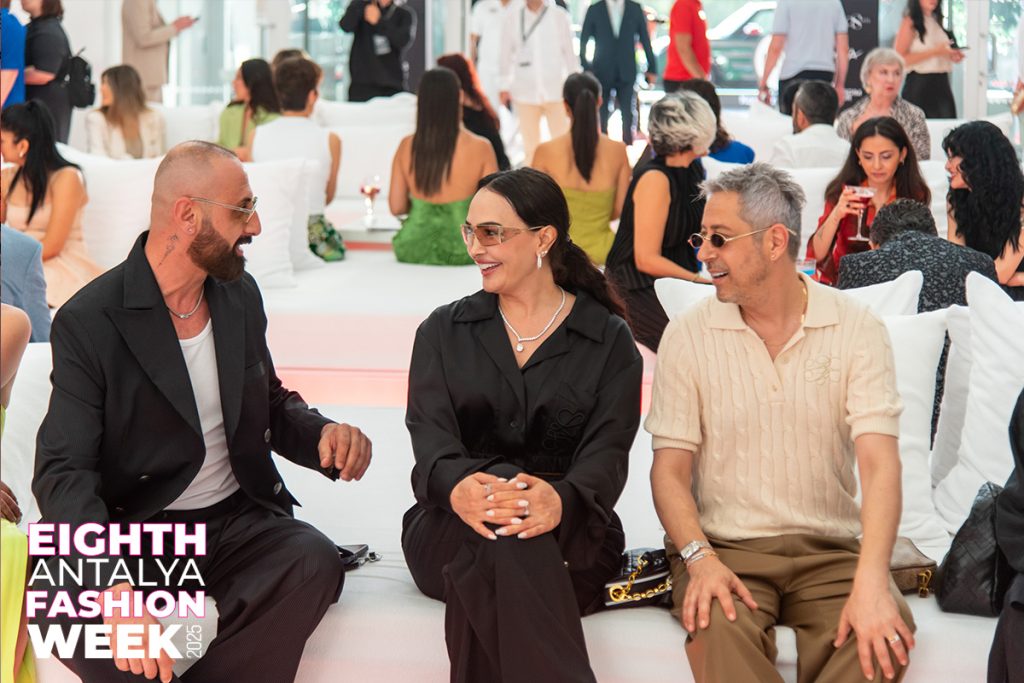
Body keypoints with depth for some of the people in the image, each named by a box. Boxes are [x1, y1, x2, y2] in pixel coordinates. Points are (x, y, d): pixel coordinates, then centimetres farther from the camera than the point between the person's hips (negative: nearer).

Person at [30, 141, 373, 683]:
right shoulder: (88, 323, -10)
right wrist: (113, 584, -36)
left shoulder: (240, 295, 9)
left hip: (238, 518, 4)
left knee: (315, 561, -30)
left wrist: (325, 435, -4)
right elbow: (63, 471, -17)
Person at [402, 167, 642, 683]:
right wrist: (458, 488, -28)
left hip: (569, 538, -1)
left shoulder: (610, 342, 8)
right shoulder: (443, 332, 14)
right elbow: (430, 438, -1)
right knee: (496, 535, -37)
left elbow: (606, 454, -5)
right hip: (448, 530, 1)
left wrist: (560, 501, -31)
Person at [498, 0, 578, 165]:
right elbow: (507, 52, 8)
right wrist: (505, 86, 8)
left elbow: (569, 53, 5)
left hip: (556, 90, -1)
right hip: (525, 91, 1)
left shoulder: (560, 16, -1)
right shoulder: (513, 16, 1)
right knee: (530, 147, 7)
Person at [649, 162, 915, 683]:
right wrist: (700, 558, -19)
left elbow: (879, 462, -11)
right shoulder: (688, 336, 3)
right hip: (724, 546, 0)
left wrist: (872, 582, -26)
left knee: (882, 635, -30)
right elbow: (670, 468, 1)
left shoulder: (857, 329, 0)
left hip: (830, 550, 0)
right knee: (719, 625, -33)